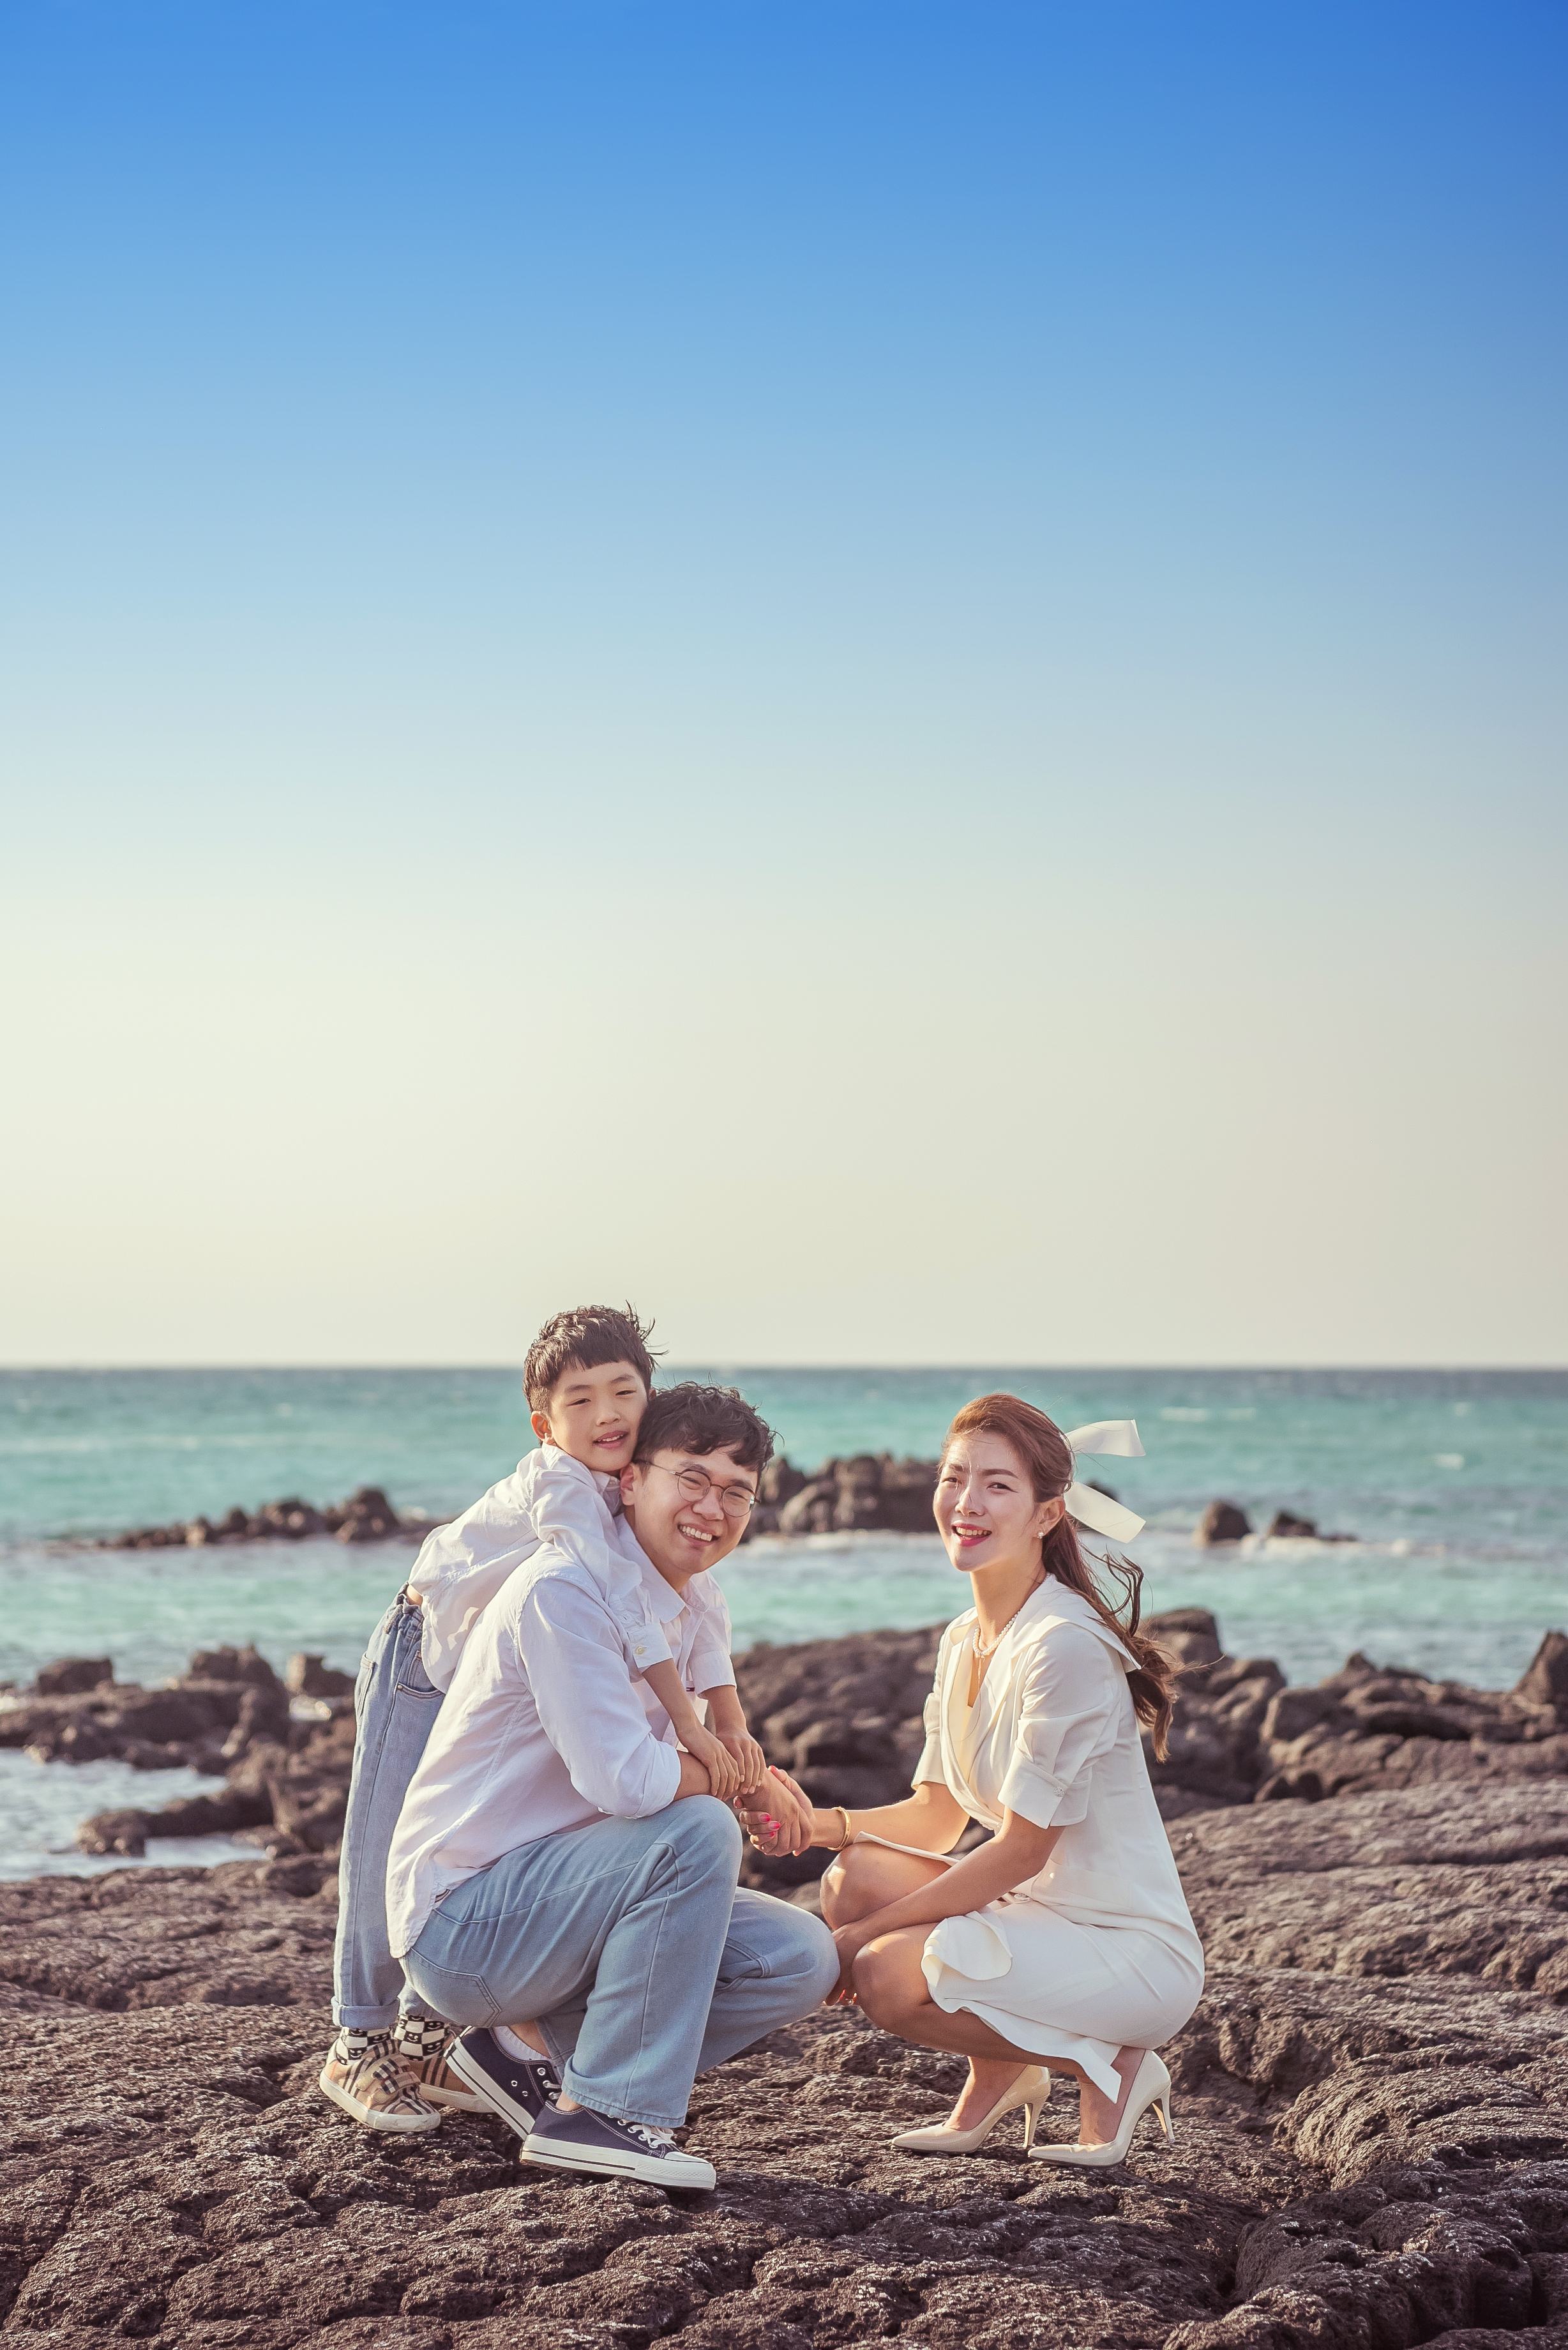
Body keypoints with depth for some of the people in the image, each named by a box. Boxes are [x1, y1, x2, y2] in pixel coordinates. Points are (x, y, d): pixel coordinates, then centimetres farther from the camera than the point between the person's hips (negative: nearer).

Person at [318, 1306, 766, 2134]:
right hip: (427, 1655, -7)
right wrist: (685, 1723, -49)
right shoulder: (556, 1485, -34)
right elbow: (617, 1599, -44)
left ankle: (426, 2034, 21)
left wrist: (731, 1724, -20)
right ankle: (358, 2044, 6)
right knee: (391, 1849, -5)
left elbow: (699, 1600, -10)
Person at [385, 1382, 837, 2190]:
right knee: (699, 1831, -28)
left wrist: (757, 1790, -10)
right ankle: (597, 2111, -18)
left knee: (799, 1959, -3)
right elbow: (622, 1781, -28)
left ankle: (533, 2045, 4)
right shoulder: (563, 1590, -19)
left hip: (544, 1903, 9)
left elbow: (665, 1777, 11)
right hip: (461, 1921, -9)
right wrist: (740, 1784, -10)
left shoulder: (683, 1614, 11)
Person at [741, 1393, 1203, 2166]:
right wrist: (817, 1825, -9)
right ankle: (1005, 2076, 11)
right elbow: (938, 1817, 10)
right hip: (1041, 1910, 9)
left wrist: (869, 1935, -16)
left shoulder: (1064, 1645, -21)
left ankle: (1109, 2067, -2)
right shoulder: (964, 1640, 8)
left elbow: (1023, 1847, -19)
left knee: (888, 1975, -23)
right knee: (853, 1881, -6)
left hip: (1138, 1951, -9)